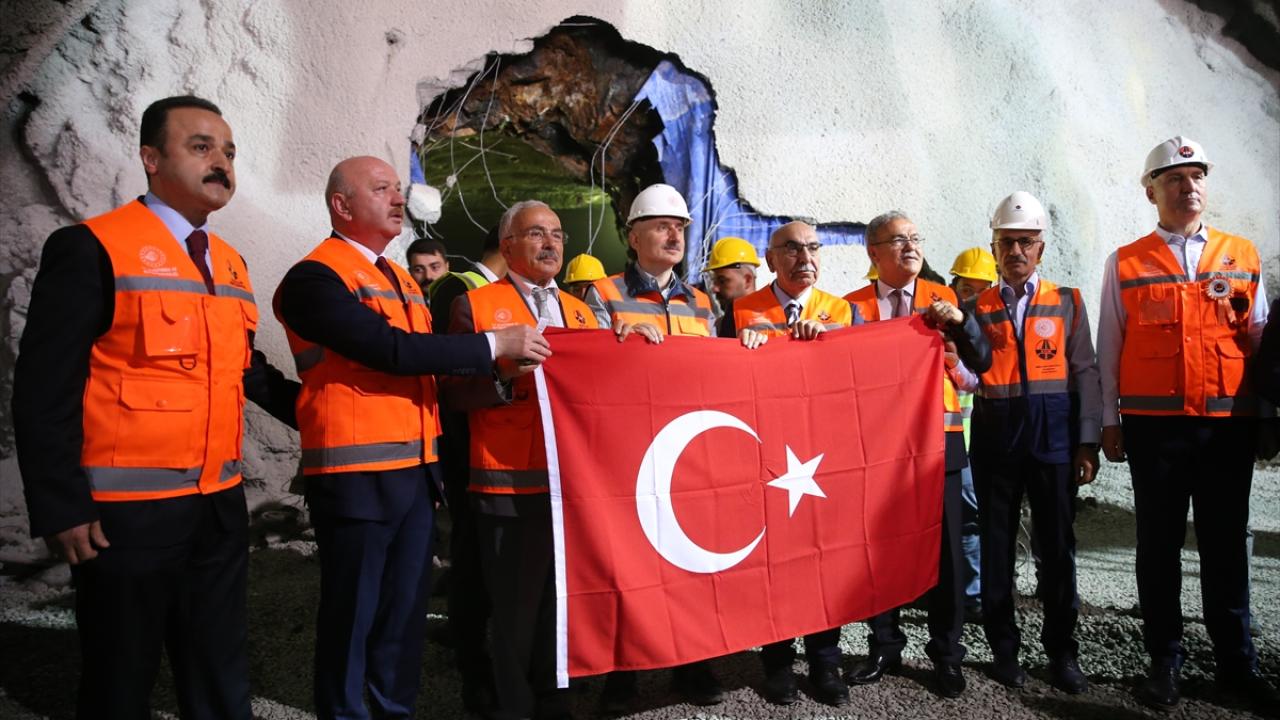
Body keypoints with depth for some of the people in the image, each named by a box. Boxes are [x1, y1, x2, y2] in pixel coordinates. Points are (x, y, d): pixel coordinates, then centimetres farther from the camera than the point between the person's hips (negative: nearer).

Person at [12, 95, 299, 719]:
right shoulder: (89, 248, -10)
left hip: (220, 506, 7)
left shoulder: (230, 263, 12)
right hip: (127, 513, -6)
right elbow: (44, 387, -13)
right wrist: (63, 509, -16)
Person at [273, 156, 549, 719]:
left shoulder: (402, 280, 18)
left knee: (405, 607, 14)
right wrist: (494, 345, -15)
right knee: (353, 612, 4)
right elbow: (391, 350, -20)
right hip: (356, 472, -7)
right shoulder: (315, 277, -9)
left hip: (415, 468, 8)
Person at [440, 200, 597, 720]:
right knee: (516, 604, 2)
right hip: (510, 481, -5)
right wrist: (505, 376, -20)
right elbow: (455, 391, -4)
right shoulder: (475, 305, 2)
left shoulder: (580, 312, 19)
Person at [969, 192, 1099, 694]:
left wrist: (1087, 442, -2)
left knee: (1057, 545, 5)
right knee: (997, 545, 6)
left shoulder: (1067, 302, 7)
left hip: (1054, 432, 0)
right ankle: (1004, 648, 19)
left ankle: (1061, 650, 20)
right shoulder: (976, 307, 8)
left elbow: (1085, 373, 4)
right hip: (995, 435, 0)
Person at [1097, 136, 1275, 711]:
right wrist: (1108, 422, 2)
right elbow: (1109, 350, 4)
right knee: (1159, 545, 7)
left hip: (1229, 425, 2)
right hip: (1154, 426, -1)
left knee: (1226, 545, 9)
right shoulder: (1125, 264, 4)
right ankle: (1164, 661, 19)